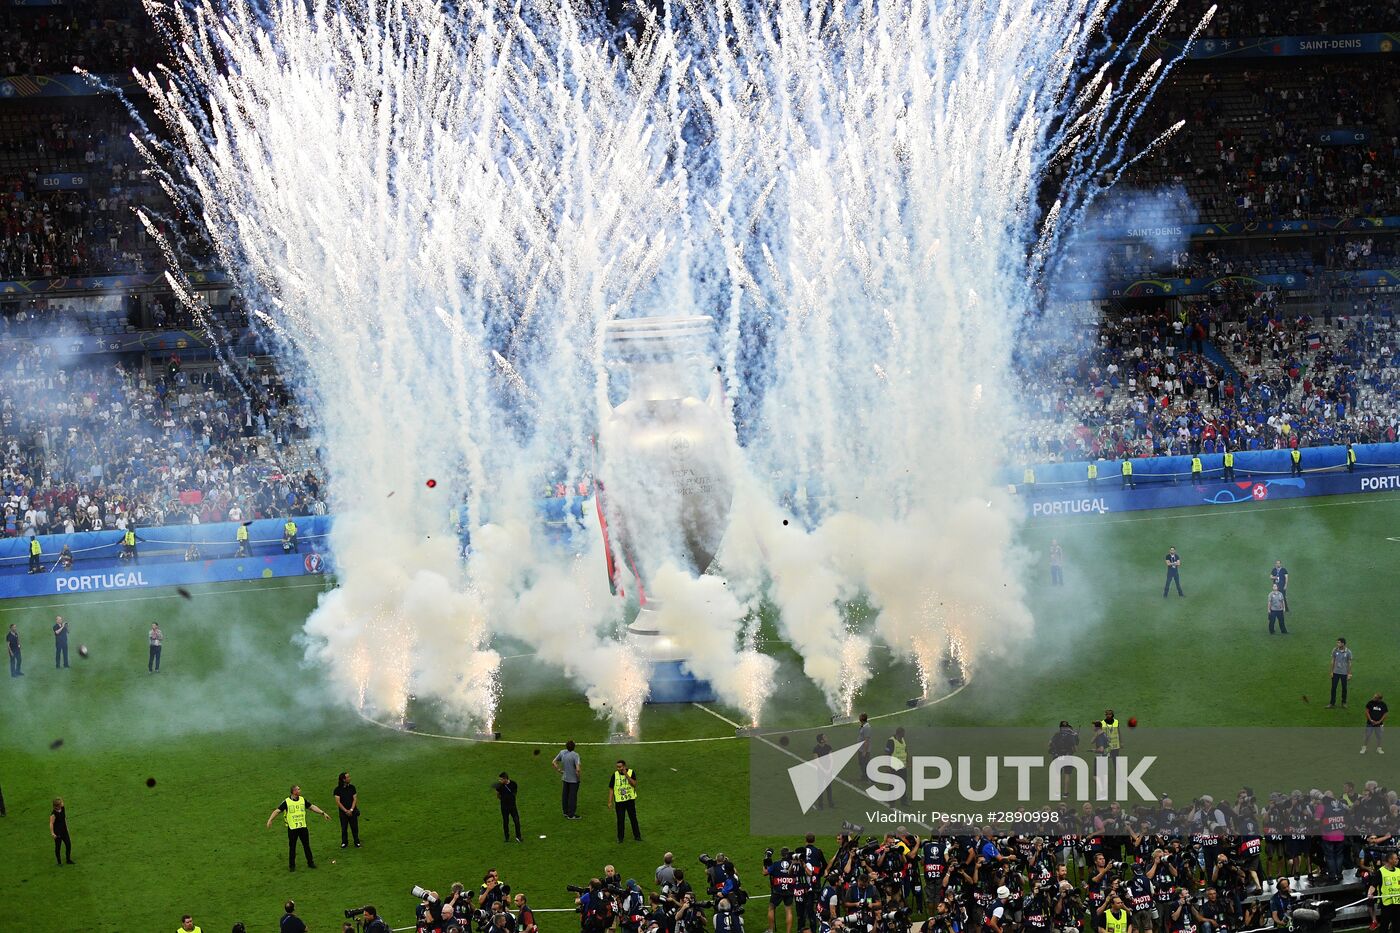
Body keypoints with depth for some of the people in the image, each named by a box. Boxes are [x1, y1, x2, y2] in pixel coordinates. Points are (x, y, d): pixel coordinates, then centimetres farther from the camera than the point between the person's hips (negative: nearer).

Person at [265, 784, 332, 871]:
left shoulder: (303, 800, 4)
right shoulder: (286, 802, -9)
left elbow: (312, 807, 13)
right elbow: (277, 811, -10)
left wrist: (323, 813, 10)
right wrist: (270, 820, -23)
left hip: (303, 827, 4)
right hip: (292, 828, -3)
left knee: (307, 846, 11)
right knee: (292, 847, 4)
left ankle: (310, 862, 23)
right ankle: (291, 865, 16)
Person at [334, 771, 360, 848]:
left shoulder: (352, 787, 2)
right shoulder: (338, 789, -7)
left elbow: (355, 799, 0)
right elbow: (338, 802, -9)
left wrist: (351, 810, -12)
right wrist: (346, 811, -14)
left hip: (352, 812, 2)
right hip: (343, 812, -2)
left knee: (355, 827, 6)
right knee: (344, 828, 6)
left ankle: (357, 842, 19)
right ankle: (344, 842, 21)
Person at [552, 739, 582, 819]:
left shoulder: (562, 752, -5)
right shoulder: (575, 755, -23)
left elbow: (554, 762, 5)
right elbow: (578, 769, -30)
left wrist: (559, 771, 12)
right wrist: (578, 774, -11)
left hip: (565, 778, 6)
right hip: (573, 779, -6)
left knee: (565, 795, 18)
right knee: (572, 796, 5)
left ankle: (566, 812, 31)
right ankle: (571, 815, 12)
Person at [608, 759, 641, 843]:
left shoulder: (631, 772, -5)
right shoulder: (615, 775, -3)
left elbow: (634, 784, -18)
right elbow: (611, 789, 1)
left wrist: (626, 775, -23)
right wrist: (610, 802, -2)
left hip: (630, 800, 0)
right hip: (619, 801, 0)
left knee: (633, 818, 7)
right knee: (620, 820, 4)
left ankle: (637, 836, 19)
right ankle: (620, 837, 17)